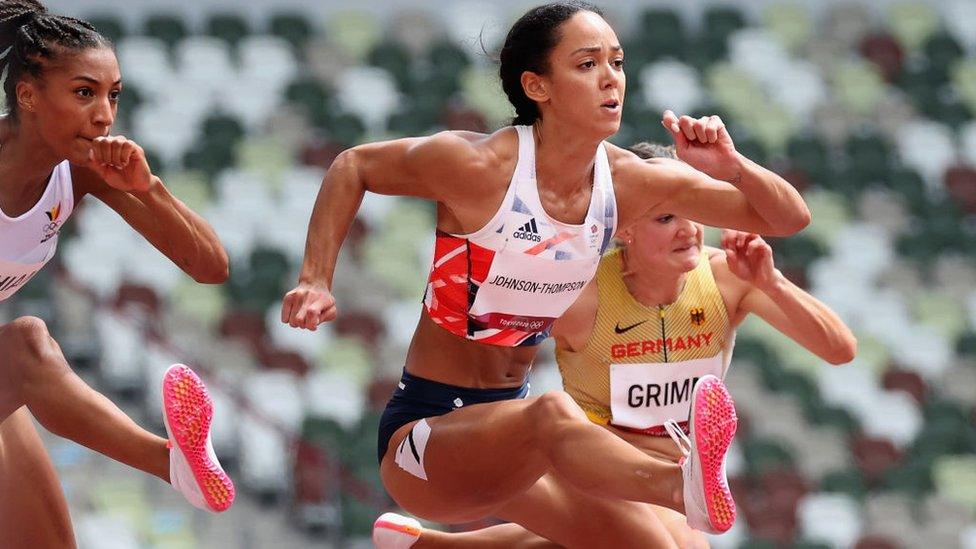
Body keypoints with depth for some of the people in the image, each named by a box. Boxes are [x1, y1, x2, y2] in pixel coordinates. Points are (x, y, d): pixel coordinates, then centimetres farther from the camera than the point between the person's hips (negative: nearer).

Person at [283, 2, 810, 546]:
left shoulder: (630, 183, -4)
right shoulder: (480, 166, -19)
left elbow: (790, 217, 0)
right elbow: (353, 167, -3)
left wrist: (728, 162, -19)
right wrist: (317, 282, -12)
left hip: (507, 418, 8)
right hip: (423, 430, -8)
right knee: (554, 415, -39)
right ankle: (687, 485, -66)